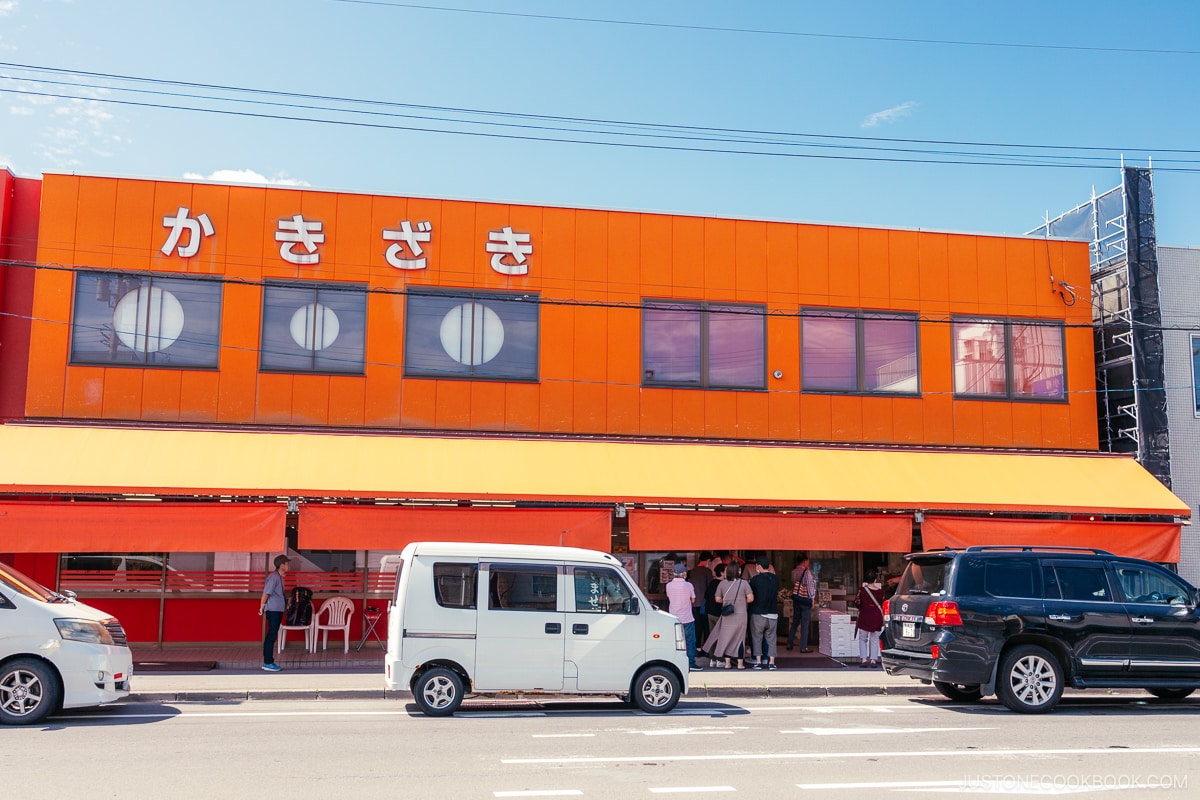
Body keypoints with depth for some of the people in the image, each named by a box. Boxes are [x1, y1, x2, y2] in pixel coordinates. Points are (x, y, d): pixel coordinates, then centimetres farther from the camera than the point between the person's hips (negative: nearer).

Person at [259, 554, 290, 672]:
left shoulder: (279, 576, 15)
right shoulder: (274, 577, -15)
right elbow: (266, 592, -18)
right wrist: (262, 607, -14)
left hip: (278, 610, 10)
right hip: (273, 610, -10)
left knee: (271, 636, 12)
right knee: (271, 636, -7)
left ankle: (268, 662, 17)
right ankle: (268, 663, -4)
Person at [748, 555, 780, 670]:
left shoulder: (756, 579, -11)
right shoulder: (775, 578, 0)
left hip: (758, 613, -3)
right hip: (773, 613, 3)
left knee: (757, 638, 8)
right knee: (771, 638, 10)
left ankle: (758, 662, 6)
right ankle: (771, 662, 7)